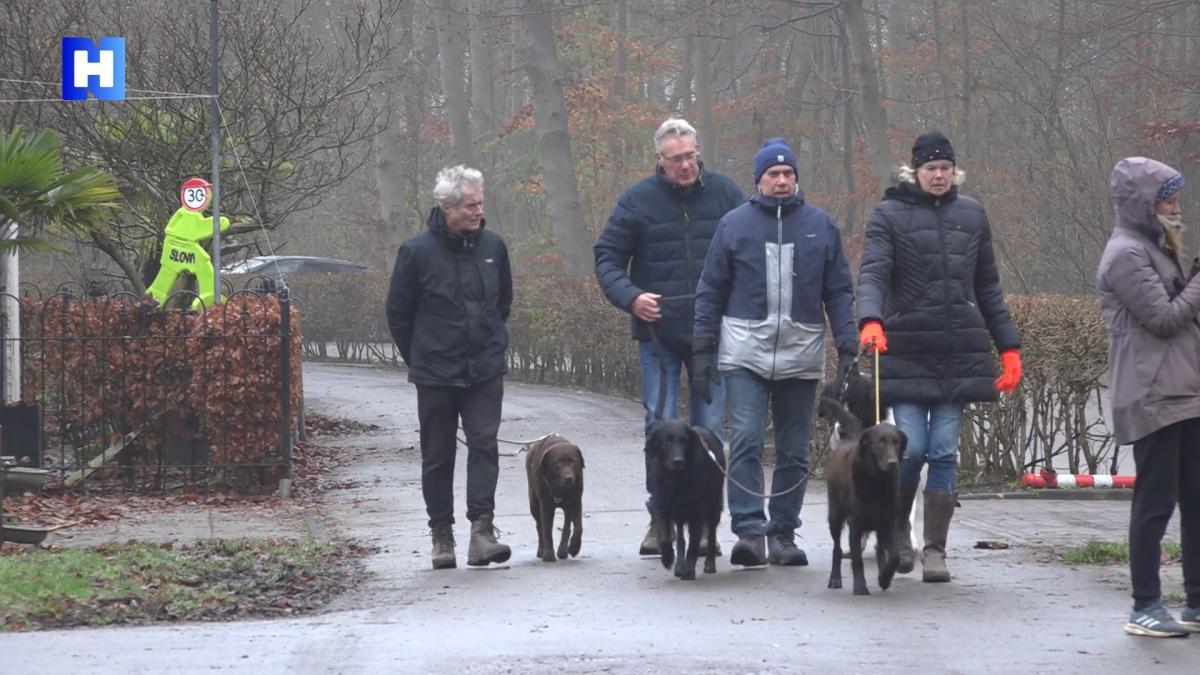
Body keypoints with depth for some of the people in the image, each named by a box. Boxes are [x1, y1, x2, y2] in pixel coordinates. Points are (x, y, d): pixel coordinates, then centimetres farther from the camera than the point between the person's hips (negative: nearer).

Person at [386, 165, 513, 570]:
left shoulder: (493, 247, 3)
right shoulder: (418, 251, -8)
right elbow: (398, 312, 2)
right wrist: (419, 359, 6)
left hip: (485, 371, 2)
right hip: (435, 376, -2)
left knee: (484, 445, -10)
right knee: (437, 456, 6)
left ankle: (482, 530, -13)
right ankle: (442, 534, 14)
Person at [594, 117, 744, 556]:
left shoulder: (724, 193, 3)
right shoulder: (638, 200, -1)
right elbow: (607, 257, 3)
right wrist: (630, 297, -14)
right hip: (658, 332, -1)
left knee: (710, 428, 4)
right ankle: (660, 518, 6)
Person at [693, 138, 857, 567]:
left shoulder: (820, 225, 7)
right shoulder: (735, 224, 4)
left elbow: (839, 291, 9)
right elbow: (711, 290, 7)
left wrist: (848, 346, 0)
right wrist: (703, 349, 2)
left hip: (801, 354, 2)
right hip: (745, 351, -2)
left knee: (794, 450, 6)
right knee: (746, 441, -14)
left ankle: (783, 534, 13)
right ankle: (749, 530, -15)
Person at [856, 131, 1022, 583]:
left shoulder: (971, 215, 12)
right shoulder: (890, 215, 1)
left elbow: (988, 288, 16)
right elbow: (873, 273, -12)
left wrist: (1009, 346, 12)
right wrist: (870, 320, -31)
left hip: (959, 353, 3)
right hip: (907, 351, -3)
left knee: (944, 451, 0)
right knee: (911, 447, -7)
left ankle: (935, 549, 6)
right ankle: (898, 529, 19)